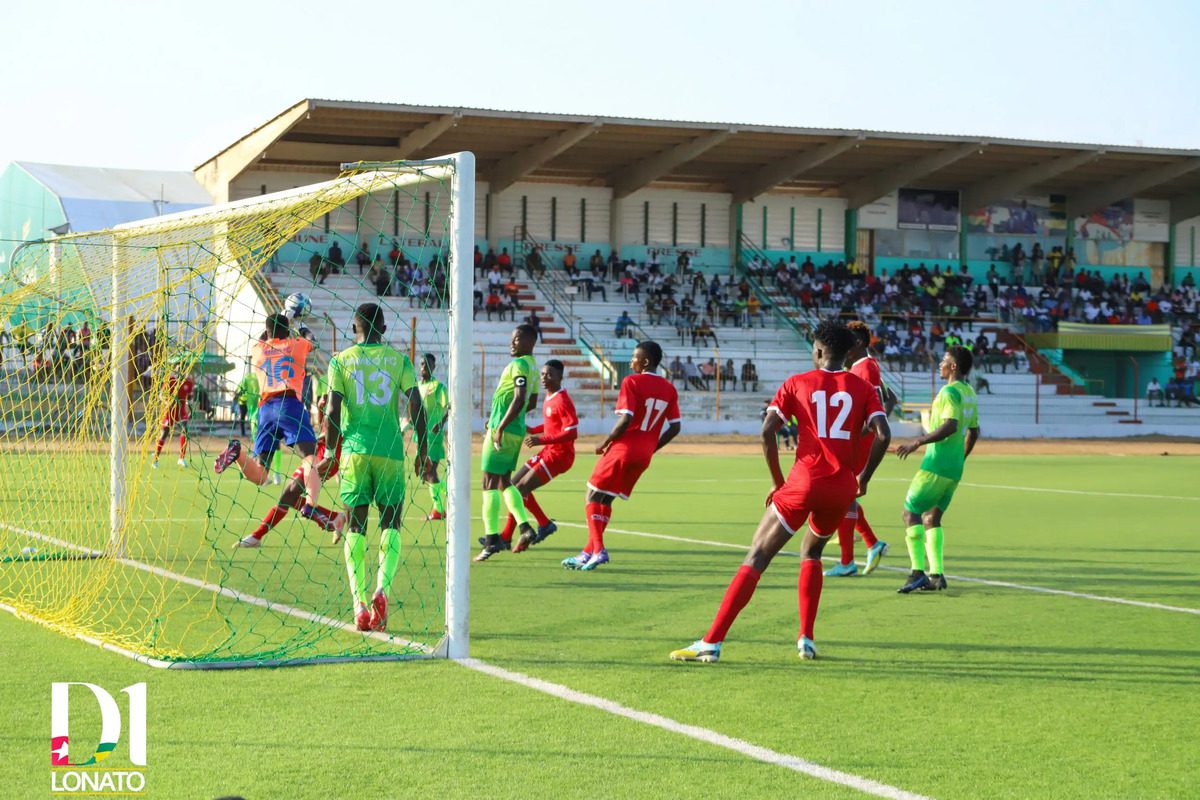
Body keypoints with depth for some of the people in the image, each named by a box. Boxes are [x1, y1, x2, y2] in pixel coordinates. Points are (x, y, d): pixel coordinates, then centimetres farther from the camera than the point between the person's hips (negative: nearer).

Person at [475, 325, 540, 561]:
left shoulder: (519, 365, -14)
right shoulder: (532, 365, 15)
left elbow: (519, 400, -25)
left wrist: (500, 427, -23)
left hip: (503, 429, -9)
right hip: (517, 431, 9)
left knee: (490, 482, -6)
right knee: (505, 481, 18)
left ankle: (492, 538, -10)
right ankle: (525, 527, 11)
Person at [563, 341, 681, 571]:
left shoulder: (631, 382, -10)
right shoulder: (669, 389, 9)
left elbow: (625, 420, -19)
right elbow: (675, 428, 7)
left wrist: (604, 443, -6)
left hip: (623, 448, -7)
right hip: (645, 454, 7)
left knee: (594, 496, 5)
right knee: (606, 500, 16)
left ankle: (598, 550, -8)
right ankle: (589, 552, 17)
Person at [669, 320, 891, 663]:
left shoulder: (797, 384, 5)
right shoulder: (863, 388, 8)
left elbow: (767, 432, -5)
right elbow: (883, 435, -4)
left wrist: (778, 481, 5)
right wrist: (863, 478, 9)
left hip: (803, 482, -3)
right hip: (842, 488, 3)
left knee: (756, 558, -2)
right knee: (811, 553, 27)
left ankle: (712, 642, -10)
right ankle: (806, 640, 18)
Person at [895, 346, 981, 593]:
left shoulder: (950, 392, -13)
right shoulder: (969, 392, 15)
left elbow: (950, 425, -26)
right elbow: (973, 431, 22)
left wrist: (918, 442, -26)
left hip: (937, 465, -9)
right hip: (954, 468, 9)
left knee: (910, 512, -5)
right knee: (931, 517, 13)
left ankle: (918, 571, -14)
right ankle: (936, 575, 7)